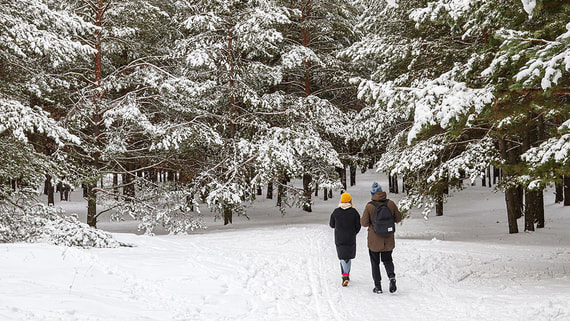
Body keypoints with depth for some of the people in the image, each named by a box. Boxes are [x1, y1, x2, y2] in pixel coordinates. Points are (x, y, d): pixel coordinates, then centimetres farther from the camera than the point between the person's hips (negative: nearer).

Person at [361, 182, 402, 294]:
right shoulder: (390, 203, -7)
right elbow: (398, 218, 2)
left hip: (374, 240, -2)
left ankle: (378, 286, 10)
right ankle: (392, 277, -7)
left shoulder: (369, 206, -16)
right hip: (388, 239, 2)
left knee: (375, 262, 12)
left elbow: (364, 223, -12)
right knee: (387, 259, 19)